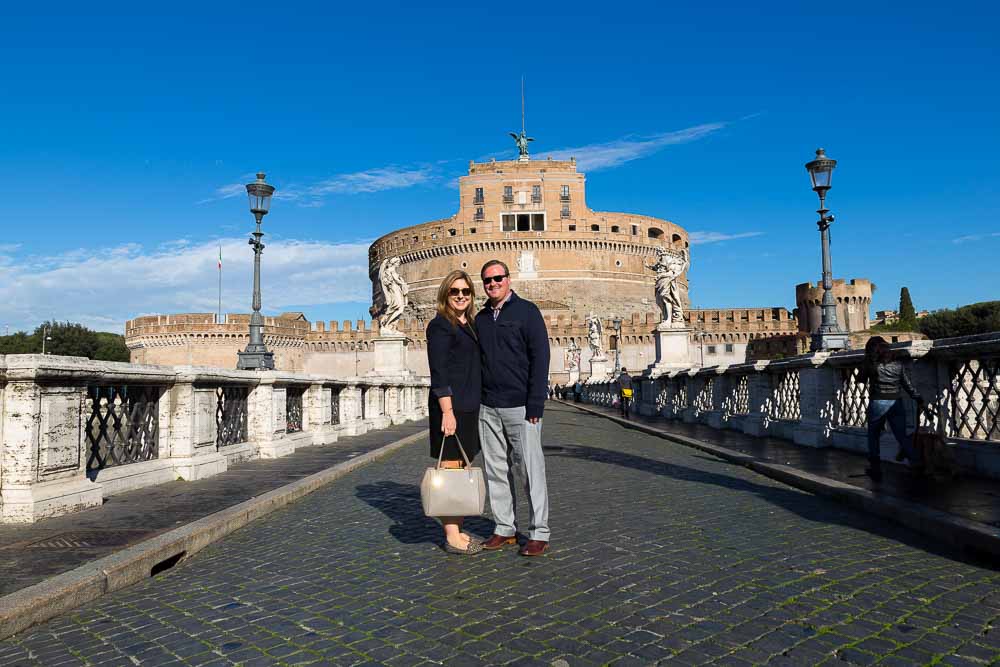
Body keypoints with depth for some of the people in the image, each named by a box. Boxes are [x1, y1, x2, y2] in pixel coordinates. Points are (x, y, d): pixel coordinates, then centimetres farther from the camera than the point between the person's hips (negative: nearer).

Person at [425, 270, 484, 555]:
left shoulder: (469, 325, 16)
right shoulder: (440, 325, -8)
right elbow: (438, 373, -14)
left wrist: (476, 407, 15)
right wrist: (447, 411, -20)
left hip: (469, 408, 8)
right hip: (449, 407, -8)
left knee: (462, 468, 13)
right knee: (449, 468, -3)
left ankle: (458, 530, 22)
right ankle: (452, 537, 5)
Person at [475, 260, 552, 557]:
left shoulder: (526, 311, -1)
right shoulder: (480, 319, 15)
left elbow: (540, 357, -7)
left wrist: (535, 404, -14)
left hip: (520, 406, -5)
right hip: (488, 408, 6)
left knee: (532, 470, -1)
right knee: (495, 470, 9)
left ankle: (539, 533, 8)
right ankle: (505, 529, 20)